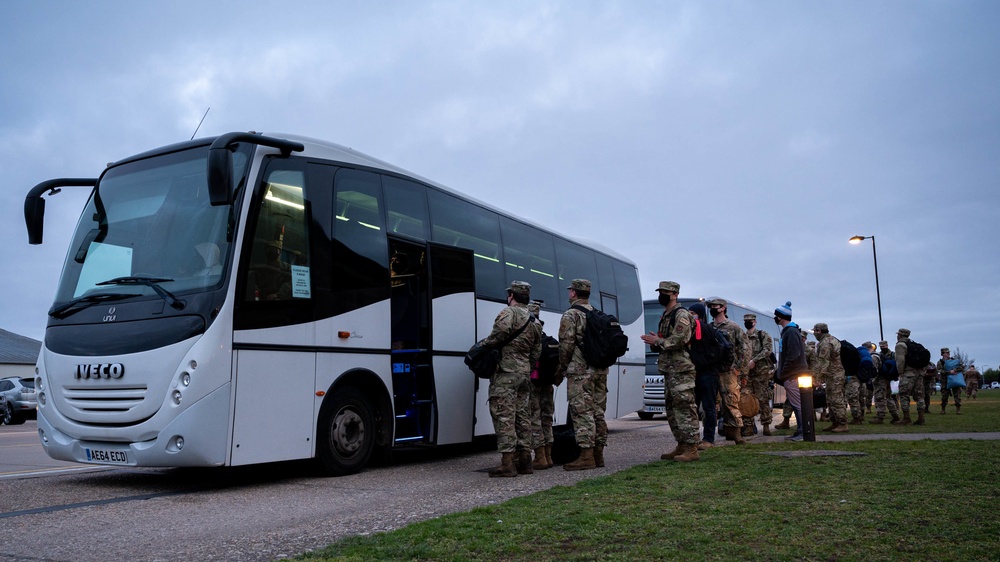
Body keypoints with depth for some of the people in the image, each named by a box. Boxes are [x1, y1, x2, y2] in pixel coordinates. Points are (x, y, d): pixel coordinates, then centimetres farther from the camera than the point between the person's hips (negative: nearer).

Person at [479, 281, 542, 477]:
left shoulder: (509, 312, -6)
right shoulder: (534, 322, 20)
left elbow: (501, 331, -25)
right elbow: (536, 353, 20)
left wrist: (485, 343, -9)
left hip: (506, 372, -8)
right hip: (524, 373, 8)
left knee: (504, 416, -8)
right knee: (521, 415, 13)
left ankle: (507, 462, -10)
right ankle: (524, 460, 16)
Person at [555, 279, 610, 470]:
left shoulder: (570, 315, -7)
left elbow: (566, 345, -11)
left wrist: (561, 370, -1)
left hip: (580, 371, -8)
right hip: (600, 370, 8)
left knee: (582, 412, -6)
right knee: (597, 412, 11)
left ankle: (586, 456, -8)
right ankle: (598, 454, 16)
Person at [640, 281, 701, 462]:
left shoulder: (681, 315, -8)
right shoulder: (664, 317, 21)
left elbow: (679, 340, -19)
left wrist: (657, 341, -11)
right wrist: (654, 343, 4)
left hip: (681, 369, -10)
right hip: (669, 369, 10)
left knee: (685, 407, -11)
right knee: (672, 408, 12)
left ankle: (692, 449, -10)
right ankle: (681, 446, 18)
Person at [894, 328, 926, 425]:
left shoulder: (900, 345, -4)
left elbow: (900, 360, -17)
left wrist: (900, 372, -9)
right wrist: (922, 370, 17)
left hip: (908, 373, -7)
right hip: (919, 372, 7)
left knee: (904, 396, -2)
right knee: (919, 396, 10)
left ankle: (906, 419, -4)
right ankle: (921, 419, 9)